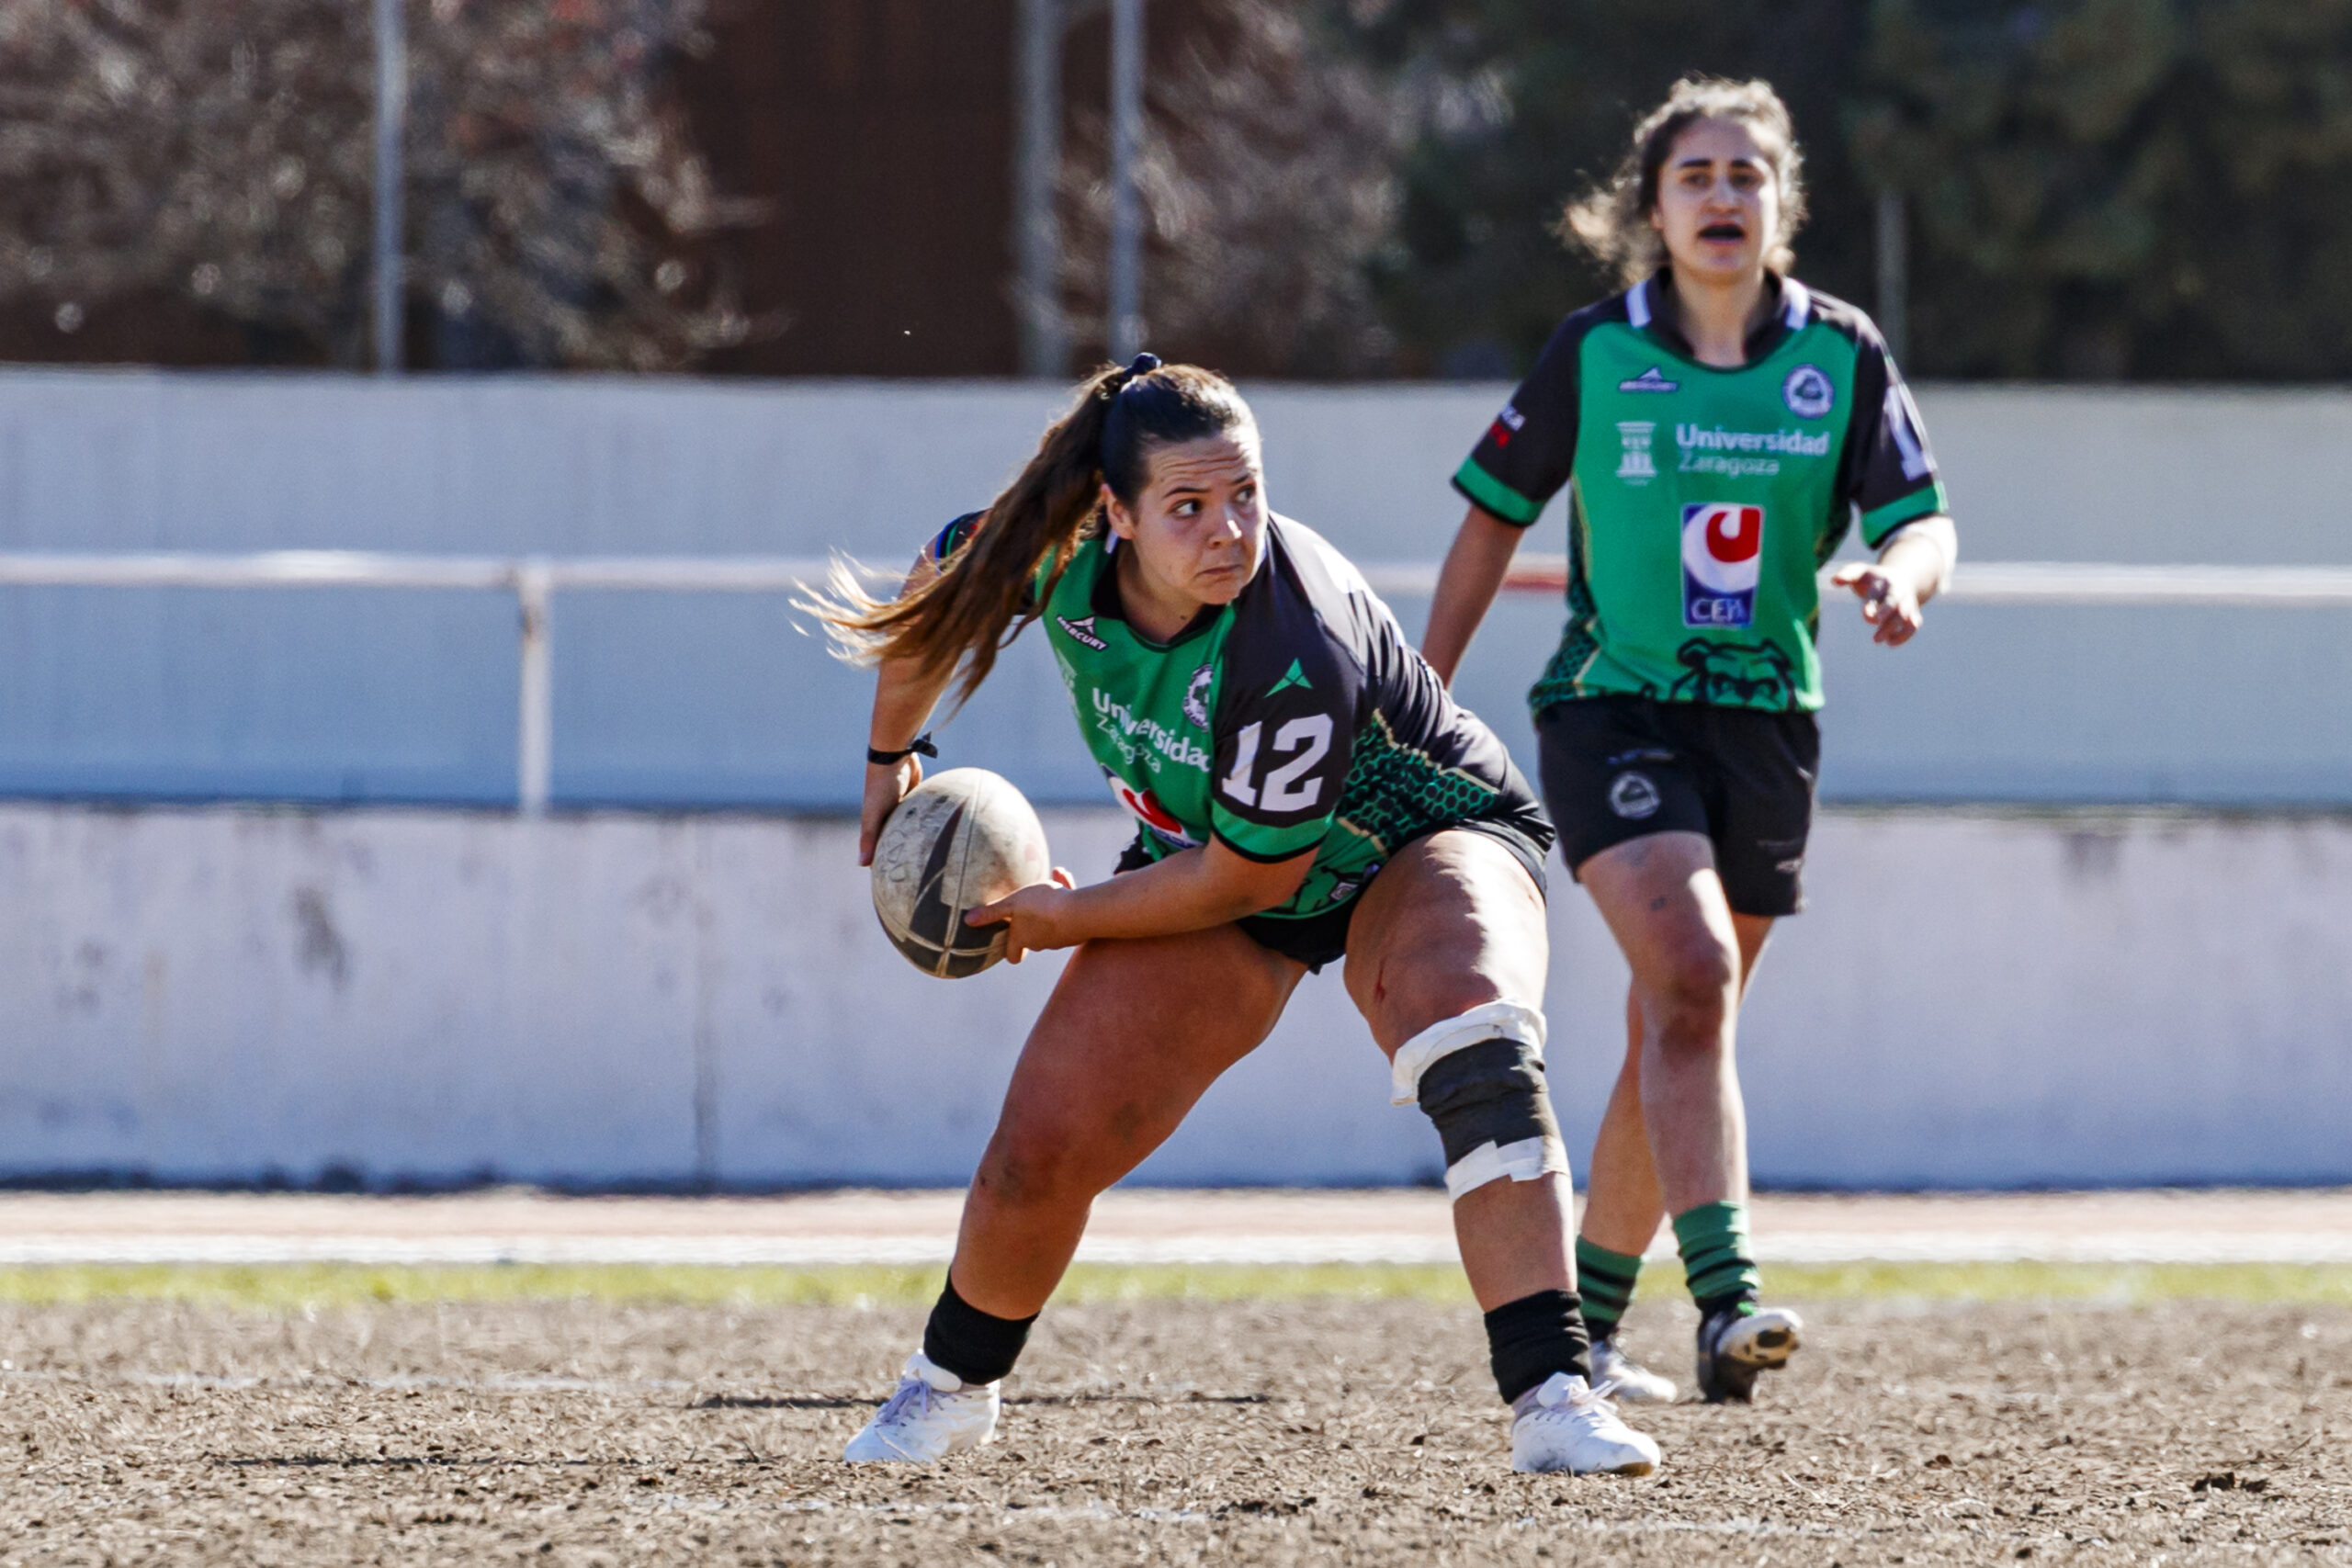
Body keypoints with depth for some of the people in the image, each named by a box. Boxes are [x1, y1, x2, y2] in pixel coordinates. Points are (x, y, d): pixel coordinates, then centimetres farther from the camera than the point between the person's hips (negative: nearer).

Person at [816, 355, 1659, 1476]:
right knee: (1037, 1157, -2)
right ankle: (950, 1387, 28)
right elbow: (940, 591, 3)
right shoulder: (1058, 556, -22)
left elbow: (1247, 877, -28)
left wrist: (1066, 917, -15)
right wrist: (890, 760, 14)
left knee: (1475, 1036, -37)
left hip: (1418, 841, -5)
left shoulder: (1295, 652, -39)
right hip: (1208, 860, 5)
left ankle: (1551, 1397, -43)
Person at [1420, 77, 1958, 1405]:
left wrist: (1901, 577, -29)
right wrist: (1425, 698, 7)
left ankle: (1583, 1323, 24)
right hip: (1613, 708, -3)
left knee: (1678, 1033, 9)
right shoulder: (1596, 351, -4)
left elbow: (1925, 521, -5)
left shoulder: (1842, 356, 0)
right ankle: (1729, 1297, -33)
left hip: (1764, 719, 3)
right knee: (1690, 971, -24)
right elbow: (1496, 513, 7)